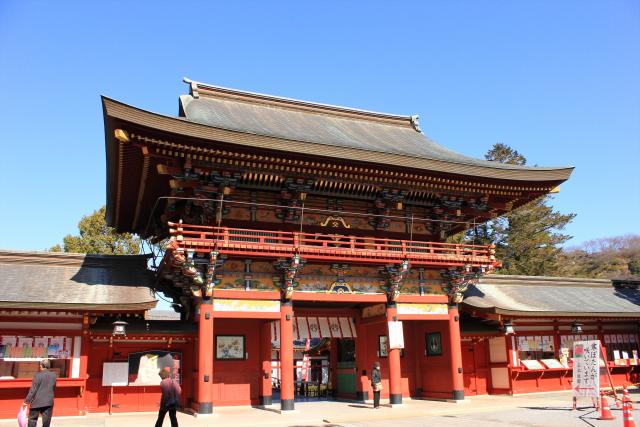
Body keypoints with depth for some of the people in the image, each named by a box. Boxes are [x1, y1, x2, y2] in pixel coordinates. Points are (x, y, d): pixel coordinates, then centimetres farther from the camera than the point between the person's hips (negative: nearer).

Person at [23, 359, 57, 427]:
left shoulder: (38, 375, -12)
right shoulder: (53, 375, 3)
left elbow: (33, 390, -12)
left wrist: (27, 401, -6)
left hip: (37, 402, -4)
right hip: (49, 401, 4)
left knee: (32, 419, 11)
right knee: (46, 420, 8)